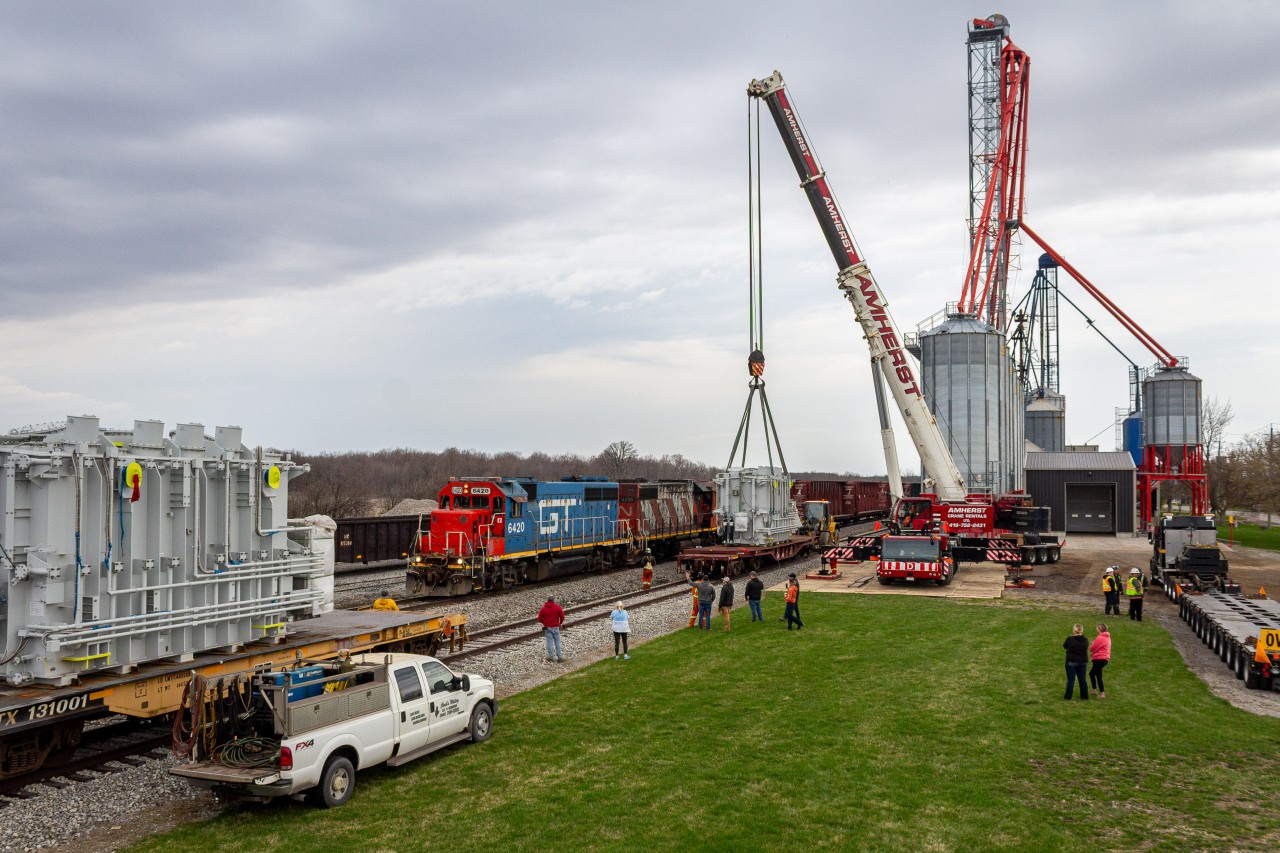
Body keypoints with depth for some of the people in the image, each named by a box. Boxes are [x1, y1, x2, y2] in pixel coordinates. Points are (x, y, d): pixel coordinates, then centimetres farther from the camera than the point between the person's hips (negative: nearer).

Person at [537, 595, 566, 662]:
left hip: (547, 627, 1)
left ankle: (550, 656, 11)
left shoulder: (543, 608, -3)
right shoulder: (558, 607, -8)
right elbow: (562, 616, -5)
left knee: (549, 642, 7)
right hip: (555, 627, -1)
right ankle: (559, 657, 4)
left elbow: (539, 619, -1)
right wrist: (560, 623, 16)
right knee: (557, 642, 5)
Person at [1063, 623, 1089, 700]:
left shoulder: (1070, 639, -17)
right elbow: (1086, 648, 10)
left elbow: (1064, 646, 1)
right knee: (1082, 679, 15)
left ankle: (1068, 696, 8)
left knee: (1071, 679, 4)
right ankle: (1085, 696, 22)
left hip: (1071, 662, -3)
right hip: (1083, 662, 4)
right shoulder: (1085, 640, -4)